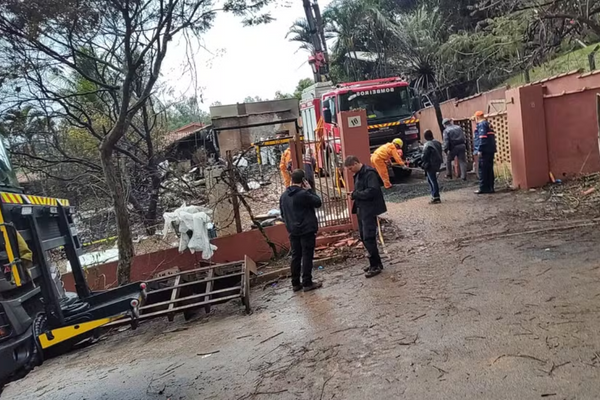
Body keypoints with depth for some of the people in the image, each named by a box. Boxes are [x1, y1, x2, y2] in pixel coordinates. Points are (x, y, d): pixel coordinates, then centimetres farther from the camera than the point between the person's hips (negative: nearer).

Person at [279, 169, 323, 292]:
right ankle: (307, 283, 3)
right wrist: (309, 190, -1)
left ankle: (295, 283, 17)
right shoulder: (303, 194, -17)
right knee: (307, 256, 0)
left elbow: (282, 213, 15)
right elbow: (318, 202, -7)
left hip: (293, 231, 7)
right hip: (307, 230, -7)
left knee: (295, 256, 12)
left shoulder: (284, 195, 7)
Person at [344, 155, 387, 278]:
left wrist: (355, 194, -19)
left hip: (369, 210, -10)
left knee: (368, 238, -9)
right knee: (364, 238, 13)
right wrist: (354, 195, 4)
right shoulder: (358, 175, 14)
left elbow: (372, 191, -26)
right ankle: (375, 263, 24)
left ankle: (376, 265, 2)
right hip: (361, 210, 10)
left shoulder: (369, 173, -16)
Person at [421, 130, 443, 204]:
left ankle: (436, 198, -1)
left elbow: (425, 157, -17)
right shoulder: (438, 143, 8)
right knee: (430, 180, 19)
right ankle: (434, 195, 22)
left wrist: (424, 165, -6)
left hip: (430, 165, -8)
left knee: (433, 181, -3)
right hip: (437, 164, 8)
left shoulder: (427, 145, -17)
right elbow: (440, 154, 14)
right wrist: (439, 162, 19)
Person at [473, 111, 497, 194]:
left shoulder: (481, 124, -8)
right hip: (490, 150, 9)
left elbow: (482, 138, -18)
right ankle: (490, 187, 13)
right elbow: (492, 136, 19)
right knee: (489, 169, 11)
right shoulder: (487, 124, 20)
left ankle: (483, 188, -3)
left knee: (483, 170, -5)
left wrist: (480, 150, -19)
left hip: (485, 151, -9)